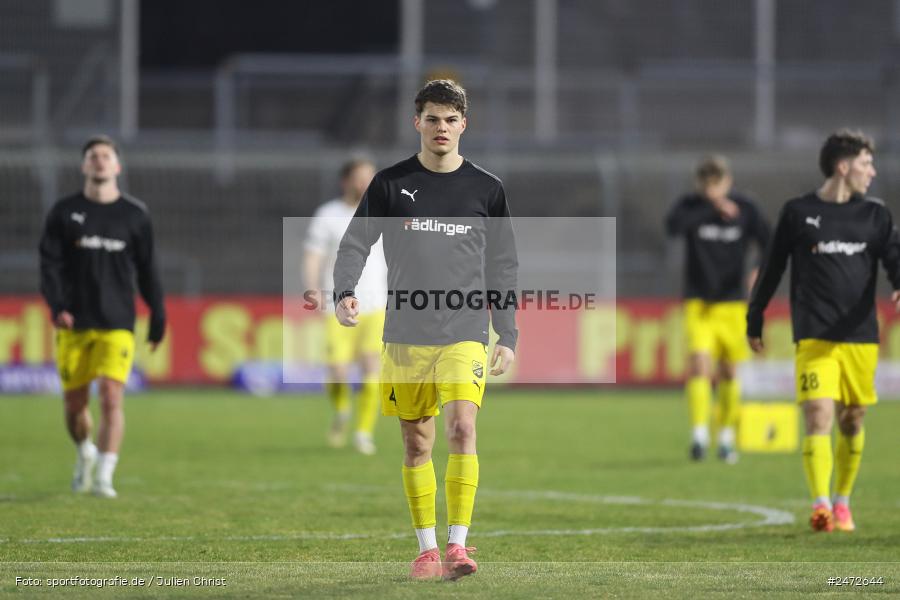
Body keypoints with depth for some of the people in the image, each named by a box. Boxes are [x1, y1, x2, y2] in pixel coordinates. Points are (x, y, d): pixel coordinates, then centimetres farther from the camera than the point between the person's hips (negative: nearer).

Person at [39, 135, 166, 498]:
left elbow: (147, 271, 11)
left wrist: (158, 318, 11)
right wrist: (57, 305, -17)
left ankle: (104, 476, -13)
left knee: (112, 397, -16)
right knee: (74, 403, 6)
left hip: (117, 324, -1)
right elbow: (50, 264, -1)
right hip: (73, 323, 1)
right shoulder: (64, 212, 5)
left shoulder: (135, 215, 6)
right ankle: (85, 453, 35)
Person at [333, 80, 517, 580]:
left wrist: (507, 337, 7)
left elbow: (503, 267, 11)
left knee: (462, 427, -18)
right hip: (406, 333, 1)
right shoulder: (391, 184, 4)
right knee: (417, 443, 5)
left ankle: (458, 544, -16)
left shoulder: (487, 189, 6)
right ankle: (427, 549, 15)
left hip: (465, 335, -1)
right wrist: (344, 291, -17)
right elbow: (356, 243, 3)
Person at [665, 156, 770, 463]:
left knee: (729, 372, 8)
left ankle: (727, 438, 24)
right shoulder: (690, 206, -6)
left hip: (733, 302, 2)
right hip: (699, 302, -2)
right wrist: (711, 209, -34)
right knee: (699, 363, -19)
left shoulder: (745, 209, -3)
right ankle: (699, 435, -22)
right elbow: (673, 225, -27)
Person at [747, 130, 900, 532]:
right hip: (813, 339, -3)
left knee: (852, 422, 9)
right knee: (819, 418, -16)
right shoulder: (798, 213, 3)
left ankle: (842, 503, 25)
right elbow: (772, 268, 11)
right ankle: (820, 506, -22)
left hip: (861, 336, 3)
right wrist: (754, 320, 15)